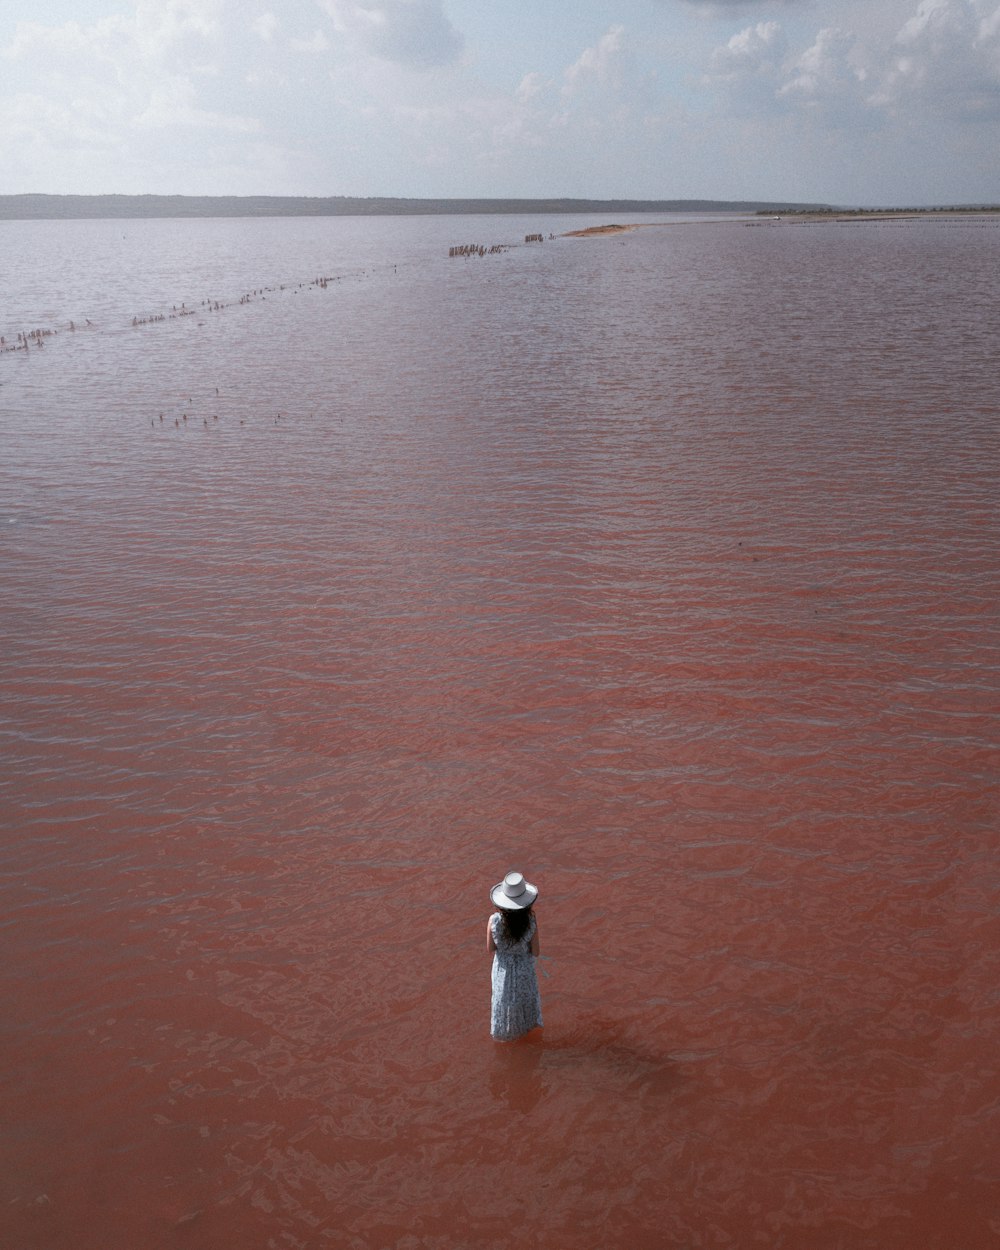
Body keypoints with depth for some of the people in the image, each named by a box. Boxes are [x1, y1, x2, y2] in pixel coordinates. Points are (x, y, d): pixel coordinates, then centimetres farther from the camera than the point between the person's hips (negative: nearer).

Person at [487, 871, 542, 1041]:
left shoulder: (494, 921, -29)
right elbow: (535, 952, -18)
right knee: (525, 995, 30)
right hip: (524, 968, -1)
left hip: (503, 968, 1)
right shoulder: (530, 922, -30)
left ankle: (504, 1030, 52)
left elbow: (490, 949, -15)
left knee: (504, 997, 28)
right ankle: (525, 1025, 55)